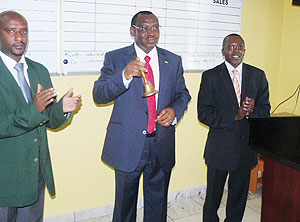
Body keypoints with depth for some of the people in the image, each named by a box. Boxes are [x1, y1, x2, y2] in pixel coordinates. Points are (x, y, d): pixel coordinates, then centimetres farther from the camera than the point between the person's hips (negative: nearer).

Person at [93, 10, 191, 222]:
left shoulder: (173, 61, 7)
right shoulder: (115, 58, -3)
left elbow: (183, 94, 14)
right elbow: (99, 95, -11)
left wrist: (174, 110, -9)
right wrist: (125, 75, -29)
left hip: (162, 146, 3)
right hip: (128, 146, -2)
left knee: (157, 202, 18)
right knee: (125, 201, 14)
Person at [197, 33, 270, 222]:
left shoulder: (258, 75, 4)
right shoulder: (210, 76, -5)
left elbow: (265, 110, 4)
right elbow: (204, 114, -12)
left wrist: (251, 111, -19)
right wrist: (235, 116, -21)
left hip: (247, 146, 3)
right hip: (220, 147, -2)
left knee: (239, 195, 18)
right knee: (213, 195, 13)